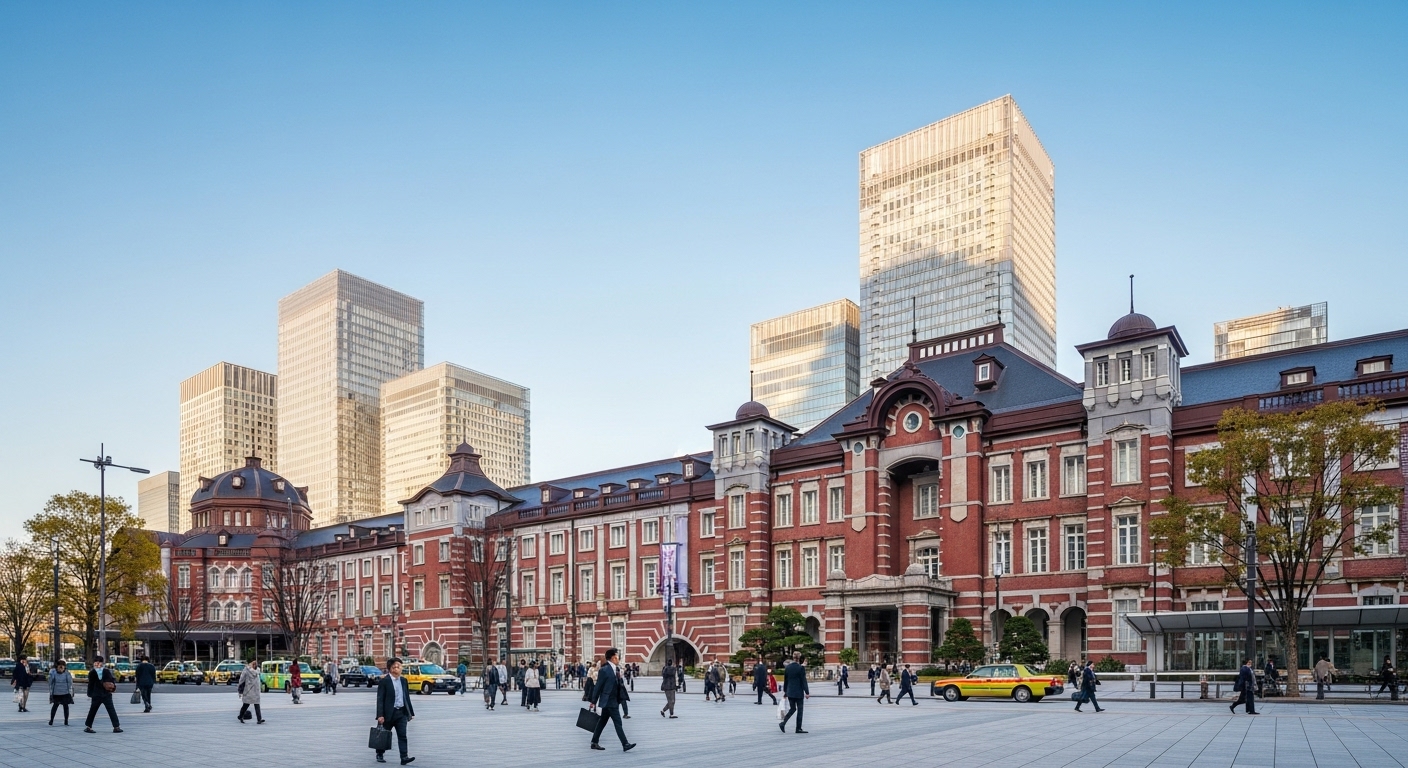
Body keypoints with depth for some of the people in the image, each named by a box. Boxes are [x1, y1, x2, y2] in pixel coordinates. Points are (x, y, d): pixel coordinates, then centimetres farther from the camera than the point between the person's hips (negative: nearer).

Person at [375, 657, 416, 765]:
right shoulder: (384, 681, -8)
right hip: (388, 713, -4)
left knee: (402, 736, -5)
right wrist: (380, 715, -18)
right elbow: (380, 699, -11)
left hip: (401, 713, 4)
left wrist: (411, 712, 14)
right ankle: (379, 755, 29)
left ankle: (404, 757, -9)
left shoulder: (403, 680, 9)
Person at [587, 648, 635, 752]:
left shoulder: (614, 669, 13)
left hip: (613, 701, 9)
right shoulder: (604, 670, -15)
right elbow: (598, 687, -13)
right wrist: (594, 702, -11)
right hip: (609, 701, -9)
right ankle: (625, 744, -9)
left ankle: (594, 742, 22)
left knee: (602, 722, 15)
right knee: (618, 723, -9)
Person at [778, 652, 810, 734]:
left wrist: (785, 691, 20)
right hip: (798, 692, -5)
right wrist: (807, 692, -8)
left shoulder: (787, 667, 3)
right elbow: (804, 681, -12)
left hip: (790, 692, 5)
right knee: (799, 710, 6)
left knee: (792, 709, 15)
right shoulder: (801, 668, -13)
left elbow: (785, 680, 10)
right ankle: (798, 729, 8)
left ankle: (783, 723, -4)